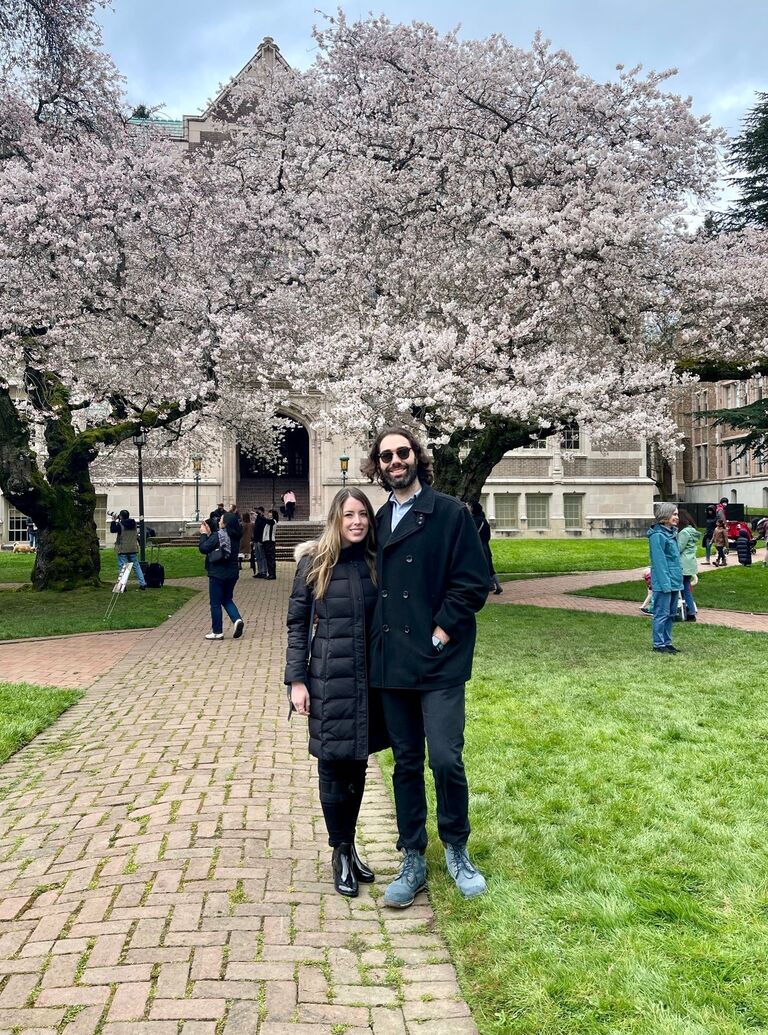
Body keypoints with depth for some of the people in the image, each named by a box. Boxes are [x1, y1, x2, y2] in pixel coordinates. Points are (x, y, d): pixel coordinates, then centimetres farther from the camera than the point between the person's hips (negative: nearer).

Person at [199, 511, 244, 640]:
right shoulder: (235, 536, 5)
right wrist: (209, 533, 12)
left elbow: (203, 548, -15)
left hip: (218, 574, -7)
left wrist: (204, 534, -4)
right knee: (227, 599, 22)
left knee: (215, 603, 5)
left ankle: (217, 632, 10)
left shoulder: (217, 535, -17)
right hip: (232, 573, 7)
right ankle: (237, 619, 0)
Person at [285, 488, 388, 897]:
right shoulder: (315, 562, -6)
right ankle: (340, 853, 23)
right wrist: (296, 680, -7)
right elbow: (297, 624, -3)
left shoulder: (375, 561, 2)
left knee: (357, 764, 14)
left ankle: (350, 846, 31)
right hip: (330, 680, -3)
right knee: (333, 766, 6)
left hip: (369, 678, 3)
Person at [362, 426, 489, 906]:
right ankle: (414, 862, 25)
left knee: (446, 759, -9)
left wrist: (441, 633, -12)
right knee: (406, 763, 12)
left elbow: (474, 582, -8)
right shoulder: (380, 521, 12)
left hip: (439, 661, -5)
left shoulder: (451, 513, -4)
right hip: (393, 663, 5)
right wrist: (381, 639, 4)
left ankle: (457, 849, 17)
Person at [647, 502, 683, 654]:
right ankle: (659, 644, 5)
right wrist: (665, 583, -20)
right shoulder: (657, 536, -14)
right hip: (663, 583, -9)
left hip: (674, 582, 9)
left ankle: (667, 642, 22)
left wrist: (679, 581, 15)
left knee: (671, 614, 14)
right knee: (662, 614, -3)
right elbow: (659, 562, -18)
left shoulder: (672, 533, 15)